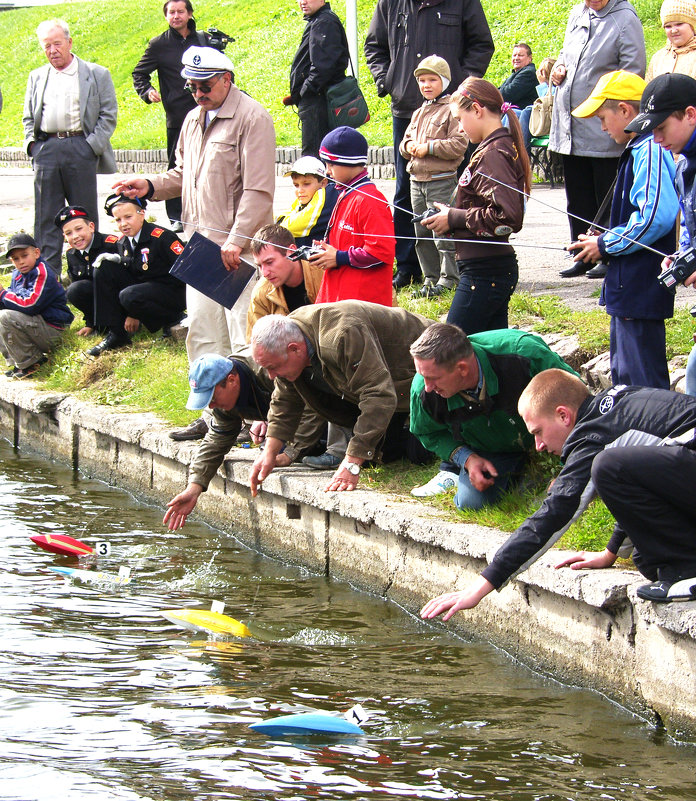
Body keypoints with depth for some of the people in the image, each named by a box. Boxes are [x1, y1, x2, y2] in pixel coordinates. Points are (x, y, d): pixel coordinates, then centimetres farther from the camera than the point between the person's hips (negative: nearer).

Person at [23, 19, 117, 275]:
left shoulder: (97, 75, 5)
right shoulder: (37, 77, 16)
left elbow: (108, 115, 2)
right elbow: (28, 117, 20)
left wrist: (92, 146, -8)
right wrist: (31, 144, 3)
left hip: (80, 147, -3)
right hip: (46, 148, 3)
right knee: (46, 216, 2)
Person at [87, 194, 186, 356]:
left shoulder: (162, 237, -17)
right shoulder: (122, 244, 5)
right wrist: (132, 315, 5)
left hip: (173, 294, -8)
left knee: (129, 296, -34)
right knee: (103, 268, -6)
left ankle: (173, 320, -7)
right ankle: (115, 335, -6)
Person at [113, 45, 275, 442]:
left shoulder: (251, 118, -10)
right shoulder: (194, 120, 16)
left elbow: (258, 189, -16)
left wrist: (237, 240, -21)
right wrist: (151, 186, 9)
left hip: (238, 248, -9)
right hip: (200, 244, 9)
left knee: (243, 337, -9)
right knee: (202, 331, 11)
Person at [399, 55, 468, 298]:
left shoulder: (452, 110, -7)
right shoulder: (419, 113, 18)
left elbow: (459, 144, -15)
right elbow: (406, 139, 23)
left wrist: (429, 147, -18)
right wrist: (408, 146, 0)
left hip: (442, 180, -8)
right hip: (417, 180, 8)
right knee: (422, 233, 10)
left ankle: (448, 277, 1)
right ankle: (431, 276, 18)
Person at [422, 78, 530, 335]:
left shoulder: (493, 155, -16)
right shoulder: (502, 147, 14)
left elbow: (507, 216, -26)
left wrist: (454, 218, -15)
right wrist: (451, 216, 8)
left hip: (484, 273, -10)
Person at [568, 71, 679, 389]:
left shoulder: (650, 151, -19)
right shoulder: (639, 150, 14)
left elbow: (657, 217, -28)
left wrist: (606, 244, -15)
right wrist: (605, 241, 10)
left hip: (642, 289, -11)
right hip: (628, 290, 11)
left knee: (644, 384, -8)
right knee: (623, 378, 19)